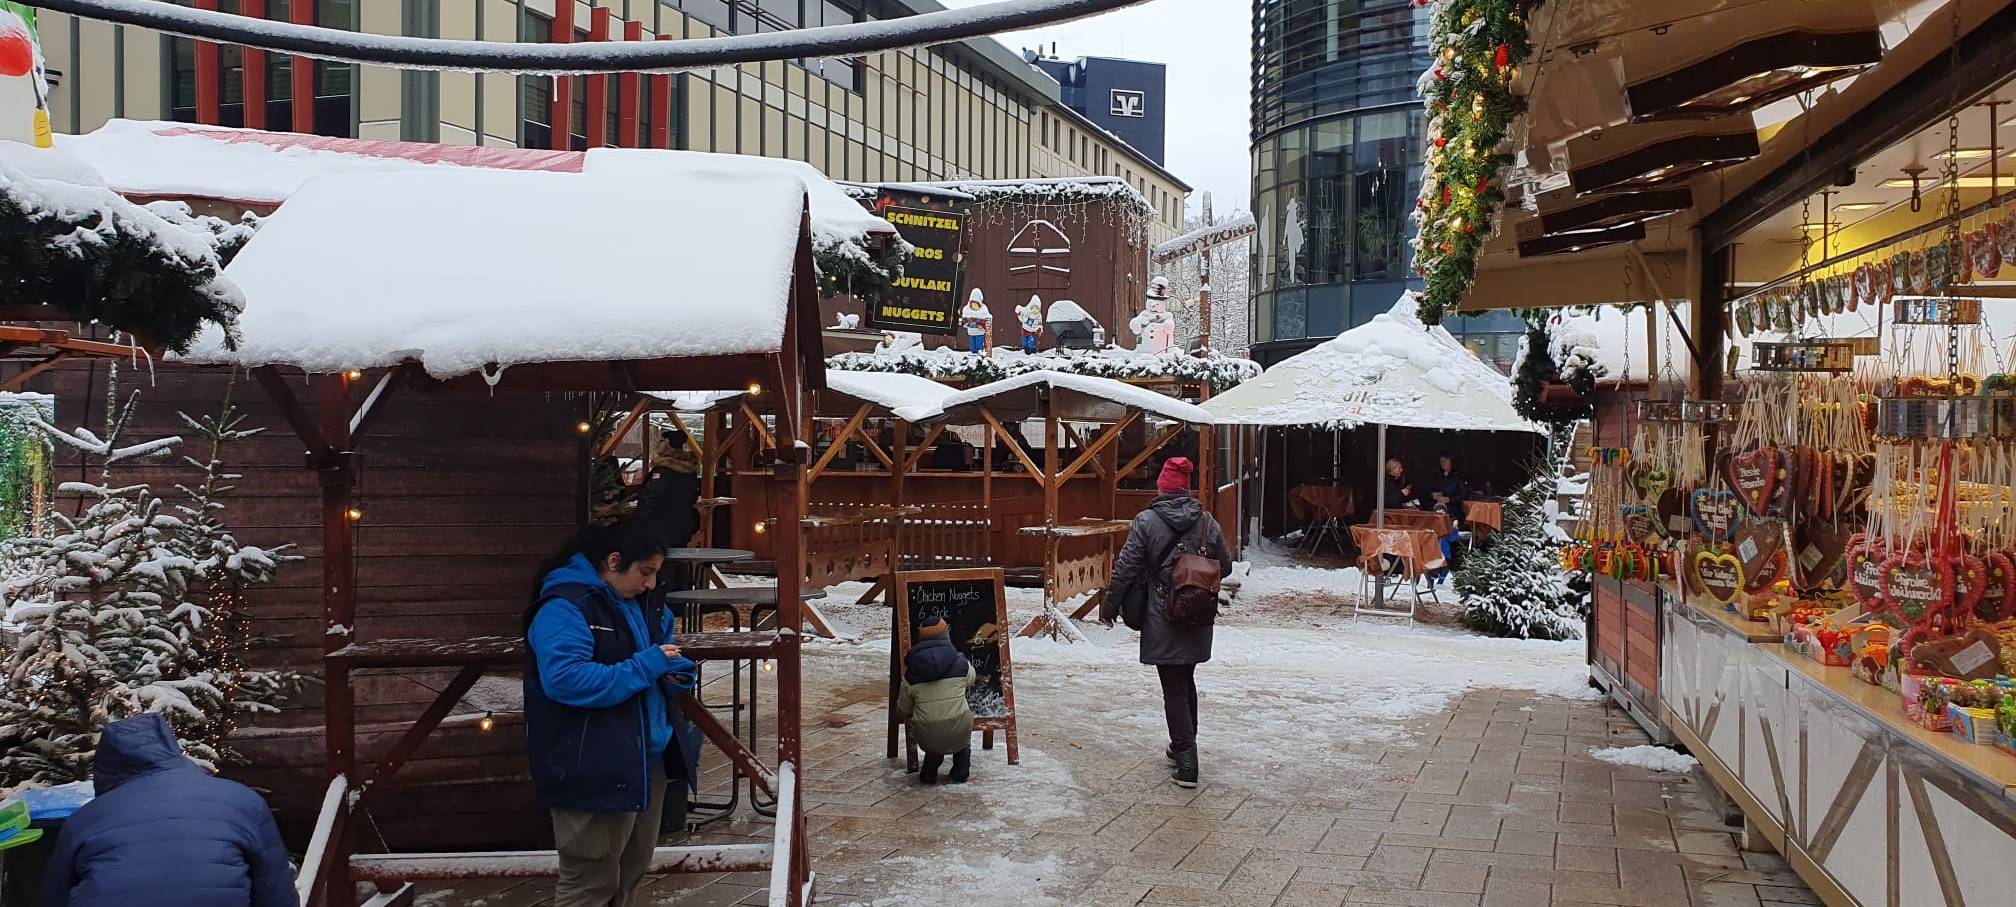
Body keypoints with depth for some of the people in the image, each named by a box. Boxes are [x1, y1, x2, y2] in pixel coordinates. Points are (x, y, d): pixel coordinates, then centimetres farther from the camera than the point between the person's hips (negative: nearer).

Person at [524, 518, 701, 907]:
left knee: (632, 868, 20)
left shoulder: (643, 604, 11)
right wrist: (644, 667, -24)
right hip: (595, 771, -9)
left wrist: (676, 671, -1)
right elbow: (564, 679, -29)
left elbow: (666, 651, 24)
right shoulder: (564, 607, -17)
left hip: (649, 762, 9)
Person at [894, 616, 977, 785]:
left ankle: (929, 772, 23)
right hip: (958, 737, -1)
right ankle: (960, 771, 25)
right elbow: (971, 679, 22)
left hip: (927, 739, 1)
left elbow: (903, 711, 12)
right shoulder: (961, 665, -4)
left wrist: (904, 719, 37)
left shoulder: (910, 676, -1)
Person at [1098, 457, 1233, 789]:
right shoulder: (1207, 522, 0)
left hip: (1162, 621, -4)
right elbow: (1225, 567, 8)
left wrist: (1109, 606, 2)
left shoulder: (1147, 522, -11)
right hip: (1198, 621, 4)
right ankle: (1184, 746, 34)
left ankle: (1186, 763, -5)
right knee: (1187, 681, 21)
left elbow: (1126, 569, -10)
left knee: (1174, 689, 0)